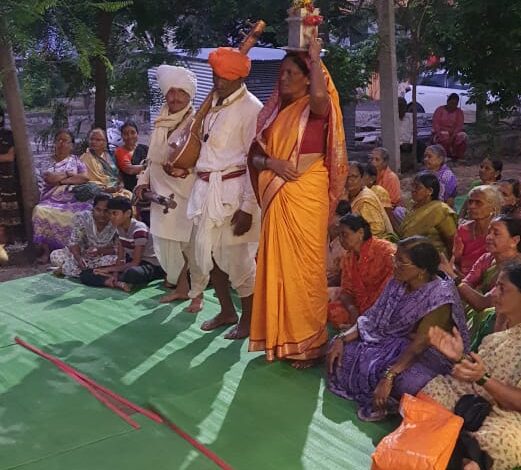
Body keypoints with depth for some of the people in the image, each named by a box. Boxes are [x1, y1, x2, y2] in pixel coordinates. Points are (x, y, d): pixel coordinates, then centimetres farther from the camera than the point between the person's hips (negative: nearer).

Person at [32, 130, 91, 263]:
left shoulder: (76, 160, 14)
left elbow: (85, 177, -4)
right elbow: (48, 179, -4)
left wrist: (61, 180, -4)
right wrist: (69, 174, 1)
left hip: (73, 201, 0)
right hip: (52, 201, 1)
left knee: (87, 210, -33)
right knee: (40, 211, -33)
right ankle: (45, 249, -26)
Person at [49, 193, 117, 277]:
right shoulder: (81, 218, -17)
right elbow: (74, 242, -16)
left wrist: (99, 251, -33)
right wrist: (79, 259, -35)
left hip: (104, 257, -1)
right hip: (82, 254, 1)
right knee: (55, 255, -20)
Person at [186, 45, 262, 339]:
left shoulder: (251, 108, -11)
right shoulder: (212, 103, 13)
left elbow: (255, 161, -15)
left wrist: (247, 207, -18)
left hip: (233, 189, -8)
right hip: (206, 188, 8)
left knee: (237, 258, -1)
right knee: (208, 253, 14)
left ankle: (248, 319, 17)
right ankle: (227, 312, 30)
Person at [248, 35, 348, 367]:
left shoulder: (316, 108, -5)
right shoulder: (274, 111, 14)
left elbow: (320, 94, -31)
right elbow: (255, 154, 11)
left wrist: (315, 57, -15)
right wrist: (271, 162, -11)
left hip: (307, 196, -6)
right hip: (277, 197, 6)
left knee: (304, 267, -1)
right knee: (277, 265, 9)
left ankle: (310, 343, 9)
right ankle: (280, 338, 21)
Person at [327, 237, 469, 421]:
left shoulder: (440, 294, -24)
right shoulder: (397, 283, -1)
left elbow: (420, 343, -31)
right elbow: (372, 318, 1)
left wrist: (389, 377, -39)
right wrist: (341, 339, -13)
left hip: (427, 356, -7)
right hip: (394, 343, 8)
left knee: (405, 381, -39)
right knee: (345, 350, -8)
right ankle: (380, 399, -3)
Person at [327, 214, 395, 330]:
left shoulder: (385, 250, -15)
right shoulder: (348, 257, 9)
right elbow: (346, 290, 9)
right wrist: (351, 307, -14)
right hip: (358, 306, 7)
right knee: (330, 311, -14)